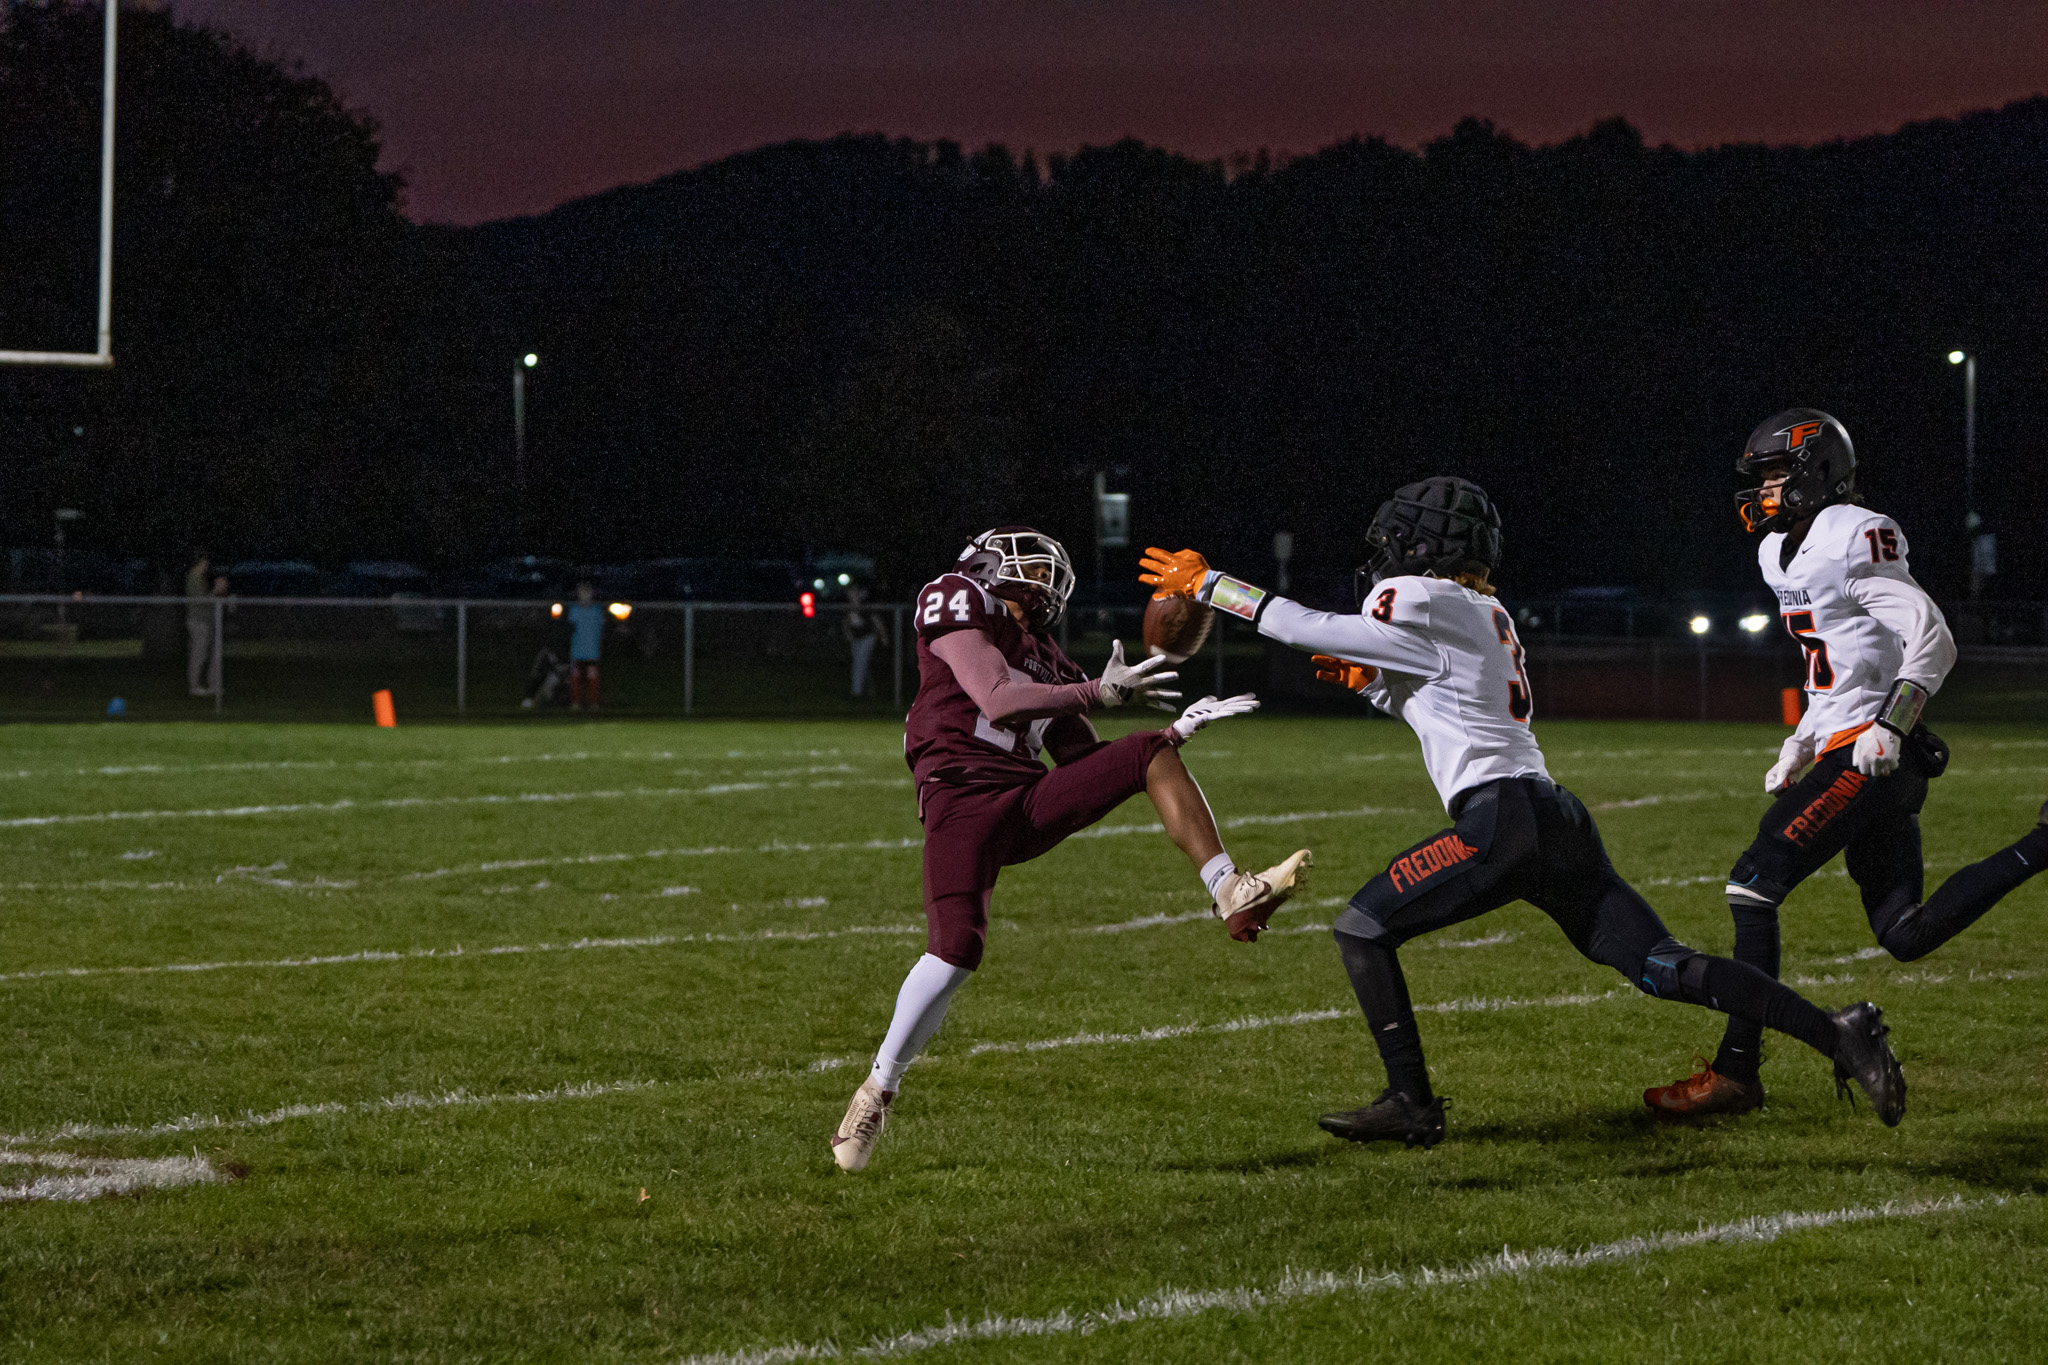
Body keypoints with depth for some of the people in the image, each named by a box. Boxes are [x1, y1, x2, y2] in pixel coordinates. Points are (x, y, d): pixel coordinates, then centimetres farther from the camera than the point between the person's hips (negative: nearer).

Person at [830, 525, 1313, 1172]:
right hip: (963, 797, -7)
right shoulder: (958, 604, 3)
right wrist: (1099, 693, -14)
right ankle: (878, 1089, -6)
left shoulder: (1047, 662, 24)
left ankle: (1234, 897, -13)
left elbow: (1088, 766, 19)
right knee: (956, 948, -22)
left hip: (1032, 803, 7)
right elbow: (996, 701, -11)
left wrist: (1178, 729, 9)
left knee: (1151, 754, -5)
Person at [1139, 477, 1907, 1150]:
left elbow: (1310, 629, 0)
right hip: (1558, 819, 9)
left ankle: (1412, 1104, -1)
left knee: (1362, 929, 1)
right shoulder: (1487, 615, 24)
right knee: (1664, 969, 4)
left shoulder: (1421, 603, -2)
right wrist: (1373, 684, 29)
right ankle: (1838, 1036, -5)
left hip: (1502, 819, -9)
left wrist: (1206, 583, 8)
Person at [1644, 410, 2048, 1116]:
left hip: (1870, 754, -10)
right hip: (1856, 754, 10)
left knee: (1754, 884, -11)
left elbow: (1931, 642, -17)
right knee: (1906, 935, 6)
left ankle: (1736, 1071, -10)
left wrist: (1889, 728, -23)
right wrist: (1799, 747, 20)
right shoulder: (1787, 553, 19)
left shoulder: (1850, 540, -11)